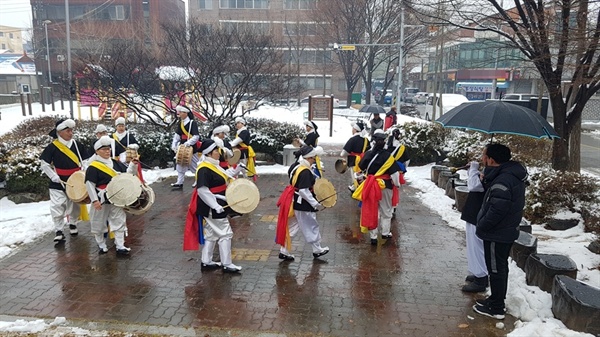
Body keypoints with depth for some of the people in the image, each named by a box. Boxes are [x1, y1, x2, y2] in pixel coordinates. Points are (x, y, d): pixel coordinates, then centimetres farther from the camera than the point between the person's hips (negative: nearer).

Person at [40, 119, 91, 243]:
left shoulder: (77, 145, -1)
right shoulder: (52, 147, -10)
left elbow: (85, 160, 8)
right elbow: (44, 163, -5)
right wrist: (54, 177, -12)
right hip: (58, 184, -3)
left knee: (75, 206, 14)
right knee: (57, 208, -6)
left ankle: (73, 224, 36)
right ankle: (59, 231, 5)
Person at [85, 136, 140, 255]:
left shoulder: (115, 163, 6)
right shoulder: (93, 167, -11)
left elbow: (127, 173, 10)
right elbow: (89, 184, -13)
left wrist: (133, 165, -9)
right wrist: (94, 200, -17)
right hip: (102, 200, -5)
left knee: (119, 221, 4)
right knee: (99, 223, 10)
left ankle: (120, 246, 10)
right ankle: (101, 245, 27)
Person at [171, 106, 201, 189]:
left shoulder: (192, 123, -16)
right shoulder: (180, 123, 8)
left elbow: (196, 137, -23)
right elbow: (177, 135, 12)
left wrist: (187, 143, -32)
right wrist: (174, 145, 2)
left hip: (191, 148, -8)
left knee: (195, 166, 3)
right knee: (180, 165, 10)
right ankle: (179, 183, 18)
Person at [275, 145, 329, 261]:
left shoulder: (295, 166, 3)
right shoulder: (305, 172, -25)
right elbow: (304, 191, -27)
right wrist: (315, 204, -22)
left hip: (295, 202, 9)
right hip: (303, 205, -9)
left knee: (292, 227, 16)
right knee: (311, 227, 10)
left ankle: (284, 251, 20)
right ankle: (317, 250, 28)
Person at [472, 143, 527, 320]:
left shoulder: (502, 181, -28)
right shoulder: (513, 174, 5)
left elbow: (496, 211, -29)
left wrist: (481, 227, -15)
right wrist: (486, 181, -5)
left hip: (497, 234, -10)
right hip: (507, 231, 10)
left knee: (496, 270, 3)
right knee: (500, 268, 21)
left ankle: (496, 308, 16)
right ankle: (497, 299, 37)